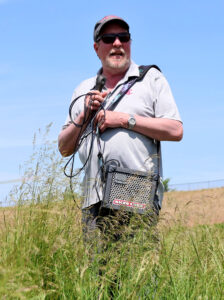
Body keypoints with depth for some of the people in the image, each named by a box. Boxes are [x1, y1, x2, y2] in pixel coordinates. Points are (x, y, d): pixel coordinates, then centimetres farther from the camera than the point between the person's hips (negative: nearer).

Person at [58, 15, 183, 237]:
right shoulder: (84, 90, 22)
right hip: (95, 200, 4)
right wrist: (84, 116, 3)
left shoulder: (151, 78, 11)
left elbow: (175, 130, -1)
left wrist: (125, 119, -6)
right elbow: (64, 148, 19)